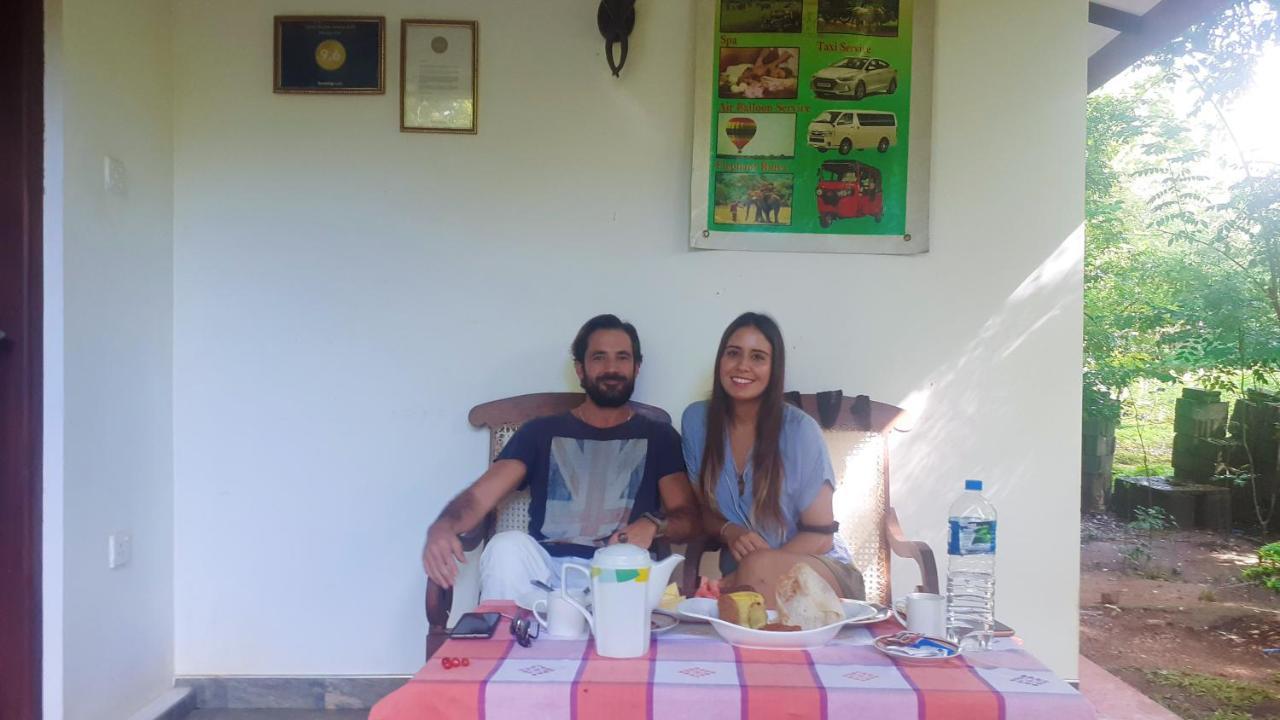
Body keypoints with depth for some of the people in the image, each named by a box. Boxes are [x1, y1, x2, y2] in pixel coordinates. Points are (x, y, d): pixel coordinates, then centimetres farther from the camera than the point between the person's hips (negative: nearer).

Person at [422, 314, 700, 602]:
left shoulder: (659, 437, 15)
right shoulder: (540, 432, 14)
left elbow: (689, 517, 6)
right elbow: (479, 496, 2)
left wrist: (653, 524, -20)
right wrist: (442, 526, -22)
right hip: (547, 571, 1)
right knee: (508, 547, -33)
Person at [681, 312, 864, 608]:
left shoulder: (799, 430, -13)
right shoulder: (696, 419, -2)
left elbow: (820, 535, -8)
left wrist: (734, 582, -20)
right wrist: (730, 532, -17)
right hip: (739, 573, 3)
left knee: (759, 568, -37)